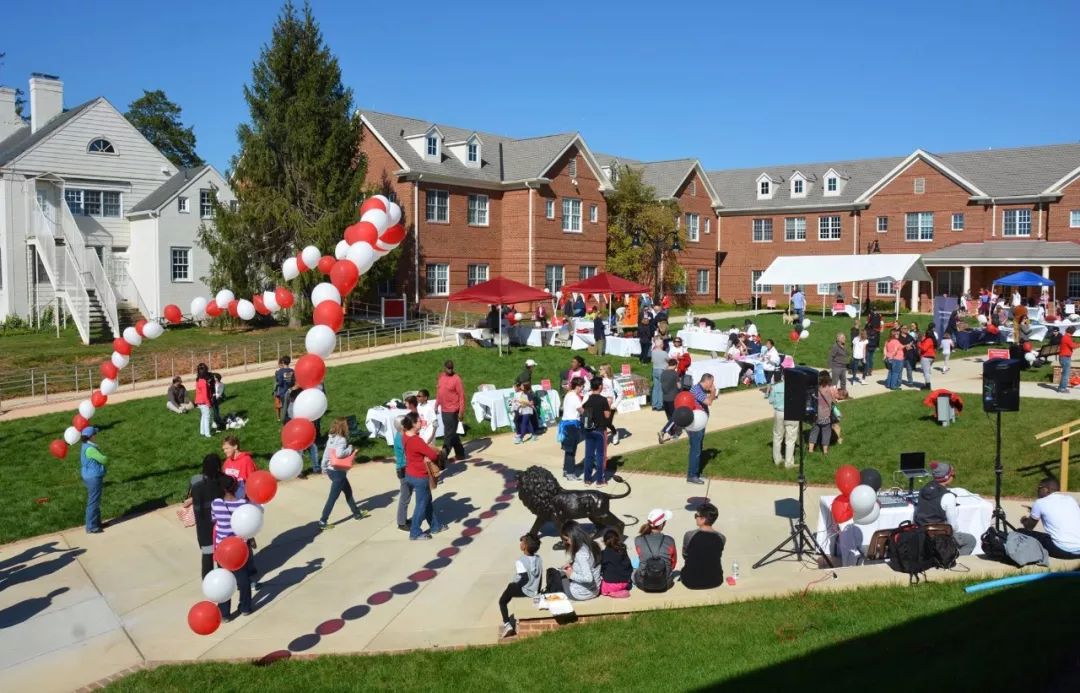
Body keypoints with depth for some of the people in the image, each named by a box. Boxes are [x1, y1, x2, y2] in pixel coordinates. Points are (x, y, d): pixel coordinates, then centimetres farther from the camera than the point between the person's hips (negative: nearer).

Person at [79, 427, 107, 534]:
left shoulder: (86, 446, 7)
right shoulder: (90, 449, -25)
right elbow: (104, 460, -19)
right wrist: (105, 458, 1)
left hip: (91, 477, 10)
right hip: (94, 478, -10)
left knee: (95, 501, 21)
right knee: (93, 502, 0)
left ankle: (96, 523, 33)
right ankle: (91, 527, 8)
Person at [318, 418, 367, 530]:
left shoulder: (331, 438, 4)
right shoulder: (341, 440, -20)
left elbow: (326, 453, 9)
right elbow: (339, 454, -34)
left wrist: (324, 467, 19)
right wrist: (349, 449, -17)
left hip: (331, 470, 9)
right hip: (338, 472, -9)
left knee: (348, 491, 24)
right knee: (332, 498, 0)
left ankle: (357, 513, 39)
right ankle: (322, 522, 4)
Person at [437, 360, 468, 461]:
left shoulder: (456, 379, -12)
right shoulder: (441, 376, 8)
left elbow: (461, 396, -13)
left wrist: (461, 412, -16)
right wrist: (437, 405, 15)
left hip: (452, 411, -7)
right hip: (444, 410, 8)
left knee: (449, 434, -4)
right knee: (452, 434, 15)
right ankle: (460, 454, 25)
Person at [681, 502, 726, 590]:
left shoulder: (689, 535, -19)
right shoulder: (721, 538, -13)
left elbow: (685, 556, -2)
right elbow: (717, 556, 4)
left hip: (691, 582, -2)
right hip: (715, 582, 2)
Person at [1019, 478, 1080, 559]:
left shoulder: (1040, 502, 2)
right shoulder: (1070, 498, 17)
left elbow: (1029, 528, 17)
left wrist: (1024, 521, 41)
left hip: (1063, 550, -6)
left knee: (1021, 533, 6)